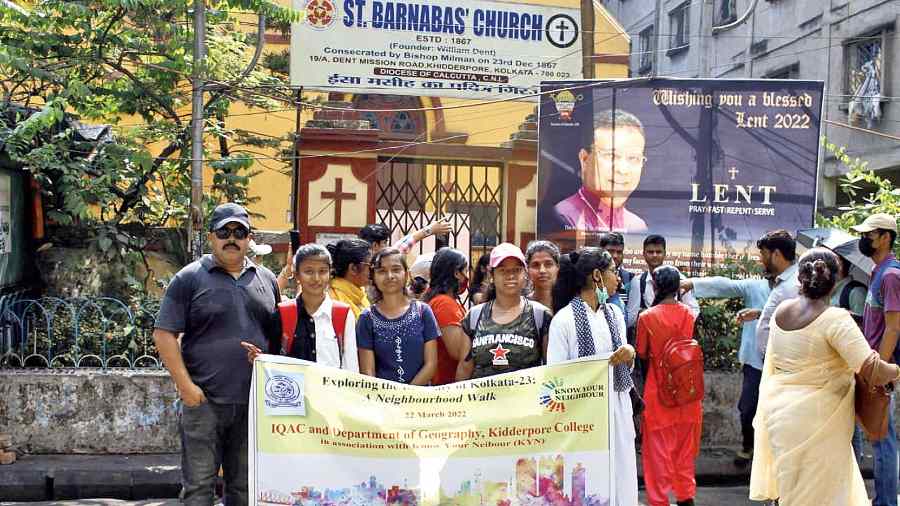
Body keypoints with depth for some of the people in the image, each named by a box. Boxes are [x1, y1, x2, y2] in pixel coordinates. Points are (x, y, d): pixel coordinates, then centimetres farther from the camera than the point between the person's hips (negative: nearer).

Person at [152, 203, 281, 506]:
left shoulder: (266, 280, 13)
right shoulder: (189, 279, -1)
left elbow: (277, 338, 18)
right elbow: (164, 334, -4)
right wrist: (186, 386, -11)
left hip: (254, 402, 4)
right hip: (204, 401, -4)